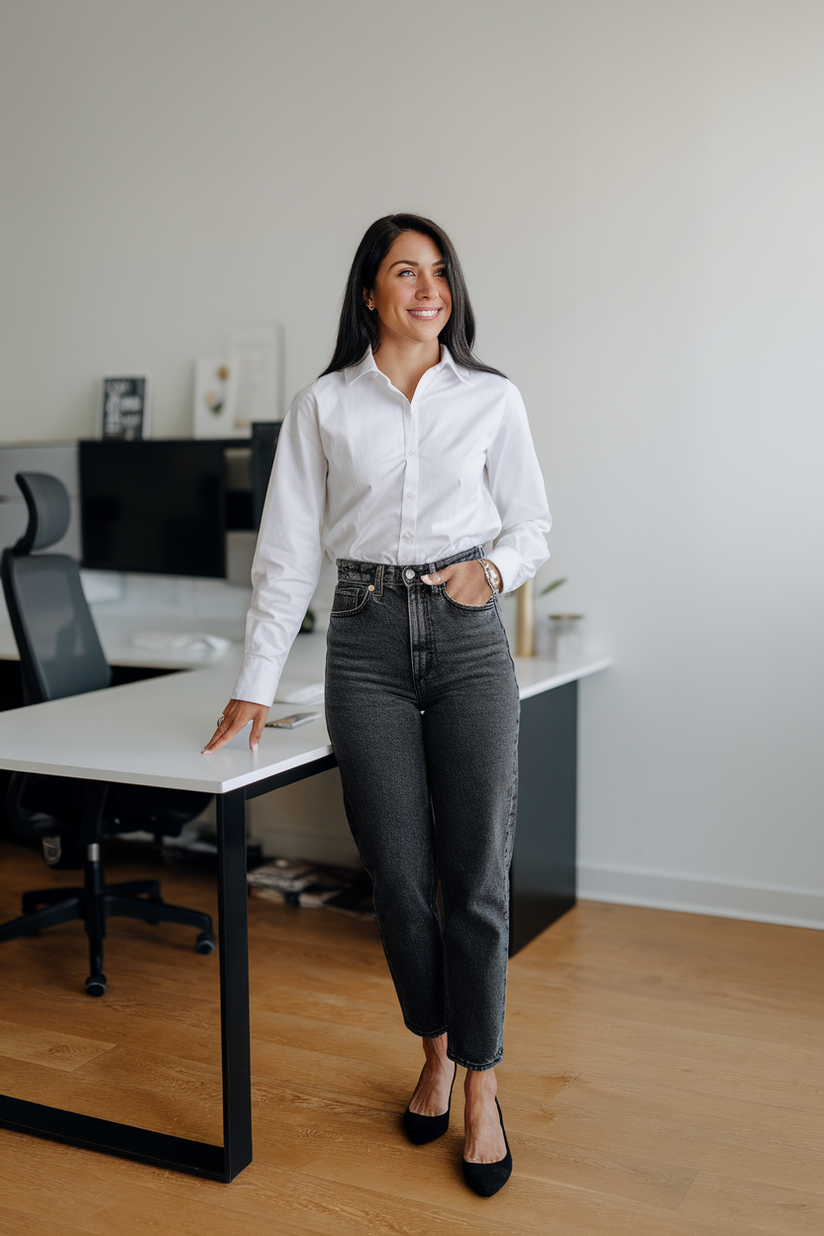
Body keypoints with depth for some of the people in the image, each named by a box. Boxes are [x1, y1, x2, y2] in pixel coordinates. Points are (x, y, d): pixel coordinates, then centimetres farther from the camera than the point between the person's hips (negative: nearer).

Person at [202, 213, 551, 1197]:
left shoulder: (492, 400, 5)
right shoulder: (324, 406, 4)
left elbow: (532, 525, 12)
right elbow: (287, 553, 4)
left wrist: (494, 570, -11)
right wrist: (254, 684, 1)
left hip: (468, 636, 0)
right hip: (366, 640, 1)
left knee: (477, 872, -1)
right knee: (399, 873, 5)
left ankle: (480, 1090, 14)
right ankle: (434, 1053, 28)